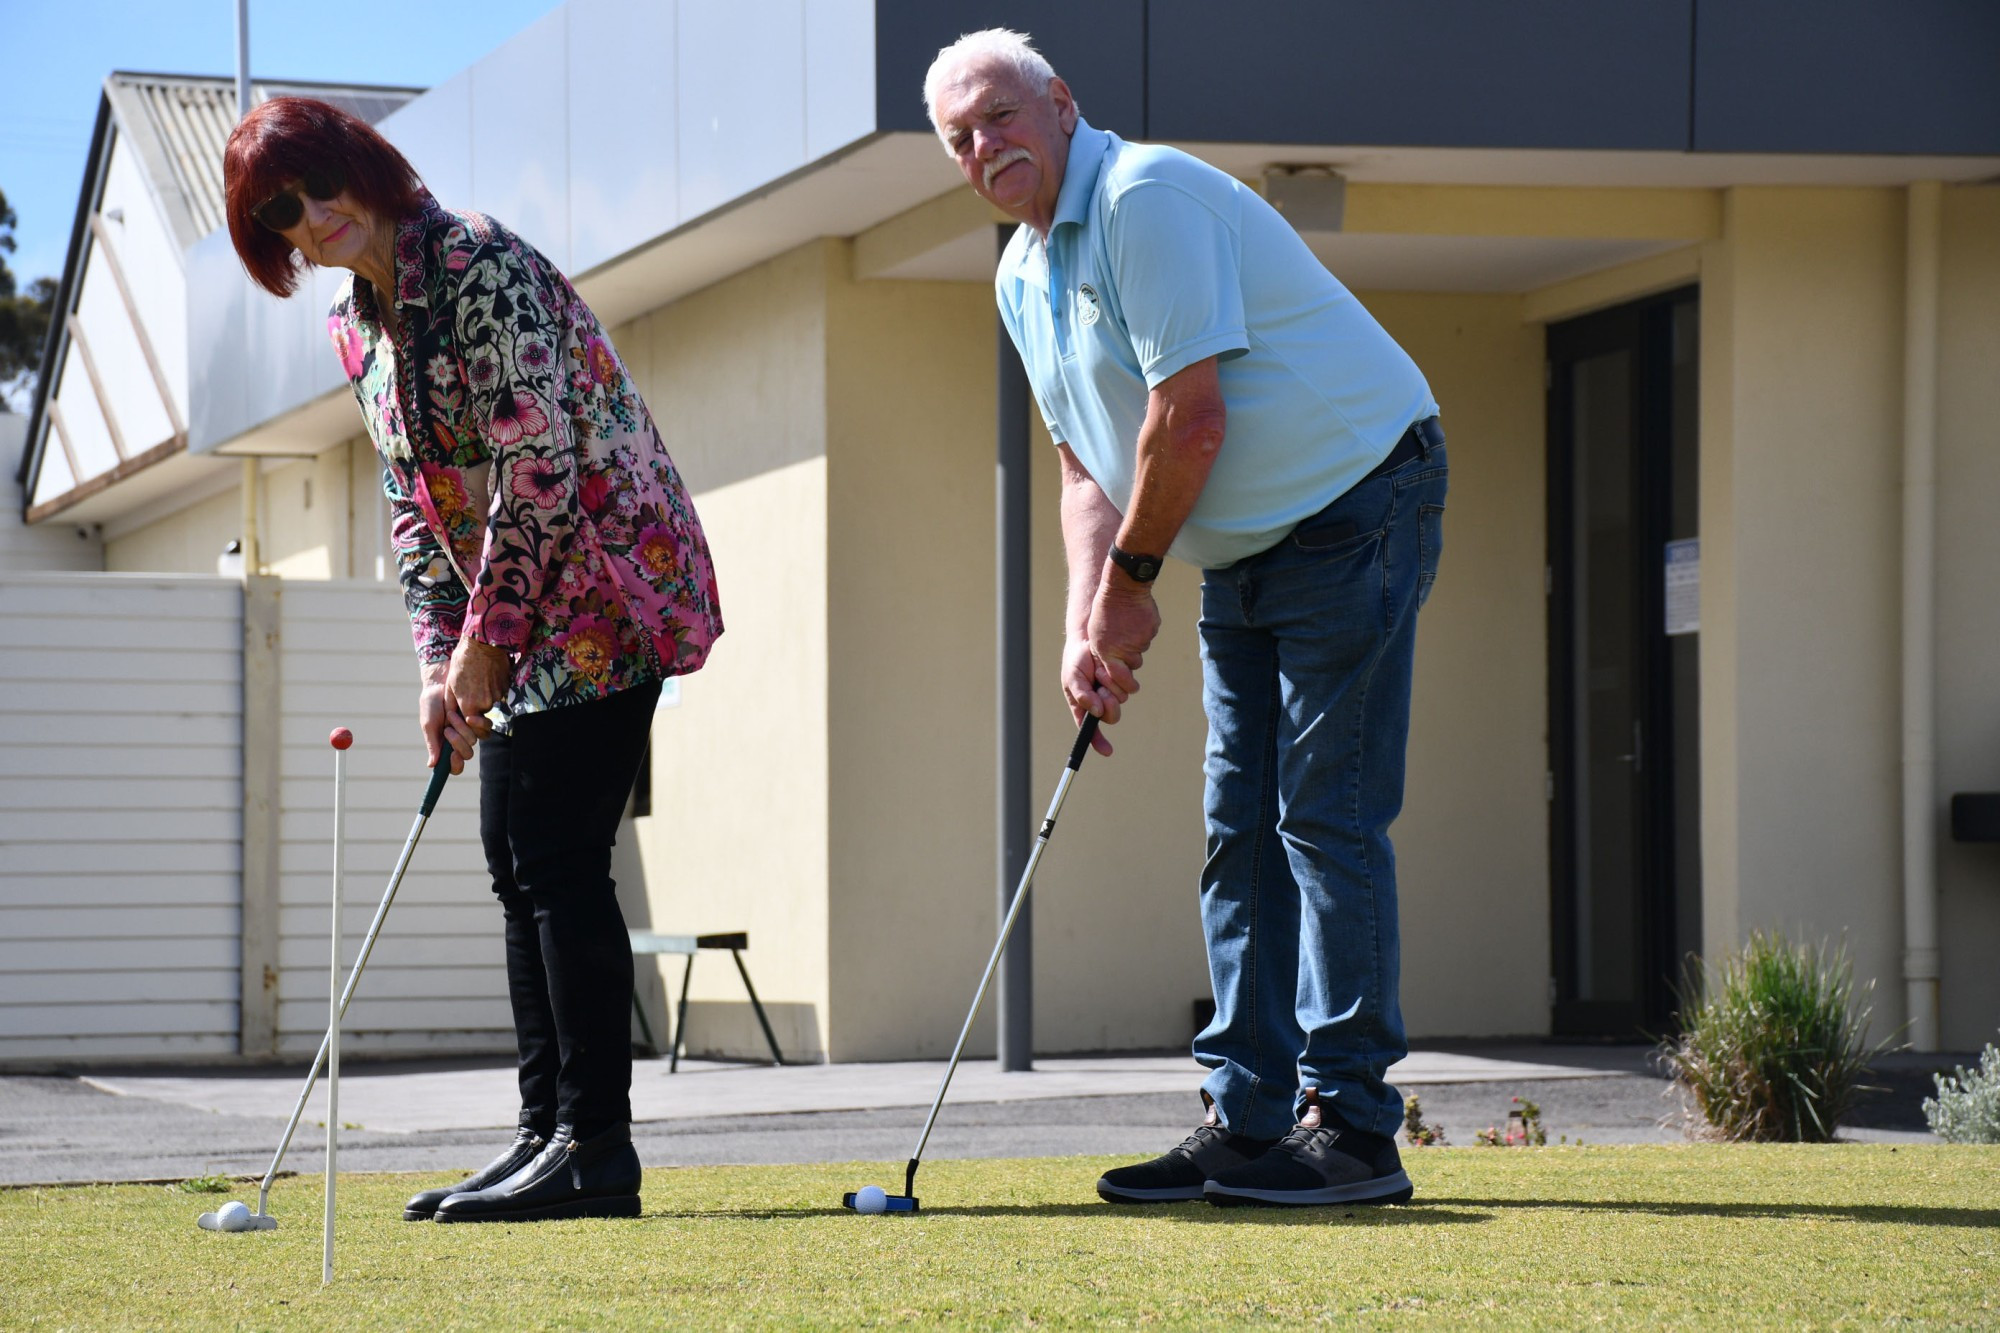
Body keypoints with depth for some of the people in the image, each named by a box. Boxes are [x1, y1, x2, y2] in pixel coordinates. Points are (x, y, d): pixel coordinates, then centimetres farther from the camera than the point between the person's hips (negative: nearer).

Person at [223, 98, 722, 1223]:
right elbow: (415, 500, 14)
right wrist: (441, 657, 2)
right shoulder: (356, 328, 12)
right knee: (517, 862, 8)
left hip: (603, 577, -9)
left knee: (559, 860, -12)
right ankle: (550, 1133, 13)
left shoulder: (478, 263, -16)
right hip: (520, 623, 9)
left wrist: (485, 640, -16)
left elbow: (536, 462, -20)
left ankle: (596, 1146, -10)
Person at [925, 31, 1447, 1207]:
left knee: (1327, 814, -12)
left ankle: (1353, 1127, -12)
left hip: (1355, 504, -9)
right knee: (1243, 830, 6)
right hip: (1242, 549, 10)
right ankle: (1248, 1120, 9)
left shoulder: (1148, 198, -19)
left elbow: (1191, 422, -23)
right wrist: (1089, 624, -1)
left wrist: (1130, 583, -10)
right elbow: (1088, 466, 14)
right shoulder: (1022, 278, 11)